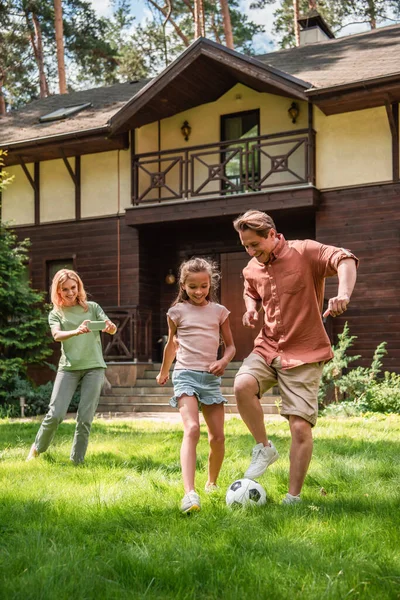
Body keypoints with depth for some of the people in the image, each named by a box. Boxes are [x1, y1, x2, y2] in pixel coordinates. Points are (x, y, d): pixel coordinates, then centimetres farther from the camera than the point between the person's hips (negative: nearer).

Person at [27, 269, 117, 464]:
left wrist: (110, 327, -28)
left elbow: (112, 329, -3)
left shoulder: (92, 308, 9)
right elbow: (57, 335, -14)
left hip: (94, 367, 1)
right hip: (68, 367, 0)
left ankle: (77, 461, 8)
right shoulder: (56, 314, 6)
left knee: (85, 417, -4)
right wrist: (76, 332, -35)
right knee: (55, 414, -8)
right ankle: (37, 448, 16)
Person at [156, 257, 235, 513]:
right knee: (192, 429, -24)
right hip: (186, 375, -3)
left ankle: (212, 483, 30)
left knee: (218, 437, 4)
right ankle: (190, 493, -34)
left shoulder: (219, 312, 8)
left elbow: (231, 345, 13)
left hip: (211, 377, 3)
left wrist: (224, 361, -9)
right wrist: (164, 372, 31)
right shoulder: (178, 312, 4)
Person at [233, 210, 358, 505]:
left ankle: (294, 497, 8)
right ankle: (264, 448, -5)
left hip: (304, 354, -4)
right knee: (243, 384, -28)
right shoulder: (251, 270, 7)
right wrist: (251, 309, 5)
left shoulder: (305, 252, -10)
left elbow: (345, 260, -23)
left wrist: (344, 293, -43)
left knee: (301, 427, -7)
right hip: (267, 348, 4)